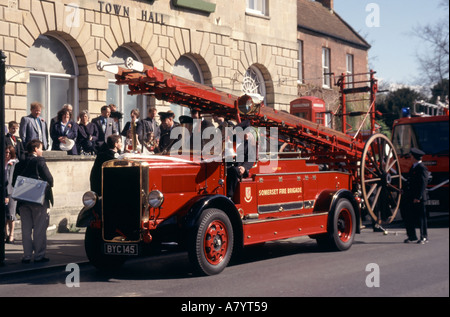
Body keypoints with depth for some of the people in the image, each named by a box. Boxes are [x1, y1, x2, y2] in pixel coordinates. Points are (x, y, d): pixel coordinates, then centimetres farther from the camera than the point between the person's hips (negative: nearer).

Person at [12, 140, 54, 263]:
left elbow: (14, 182, 8)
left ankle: (27, 256, 10)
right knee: (39, 229, 1)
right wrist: (48, 188, 6)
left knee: (26, 229, 9)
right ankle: (39, 255, 2)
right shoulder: (39, 161, -8)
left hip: (23, 201, 5)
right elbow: (49, 178, -12)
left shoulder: (20, 164, 9)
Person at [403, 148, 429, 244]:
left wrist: (418, 197, -20)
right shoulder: (413, 167, 15)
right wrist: (406, 195, 16)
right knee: (408, 216, 8)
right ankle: (411, 236, 18)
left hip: (418, 199, -8)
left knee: (421, 218, 1)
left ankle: (424, 237, 11)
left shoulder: (422, 168, -12)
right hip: (410, 198, 8)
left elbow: (423, 184, -17)